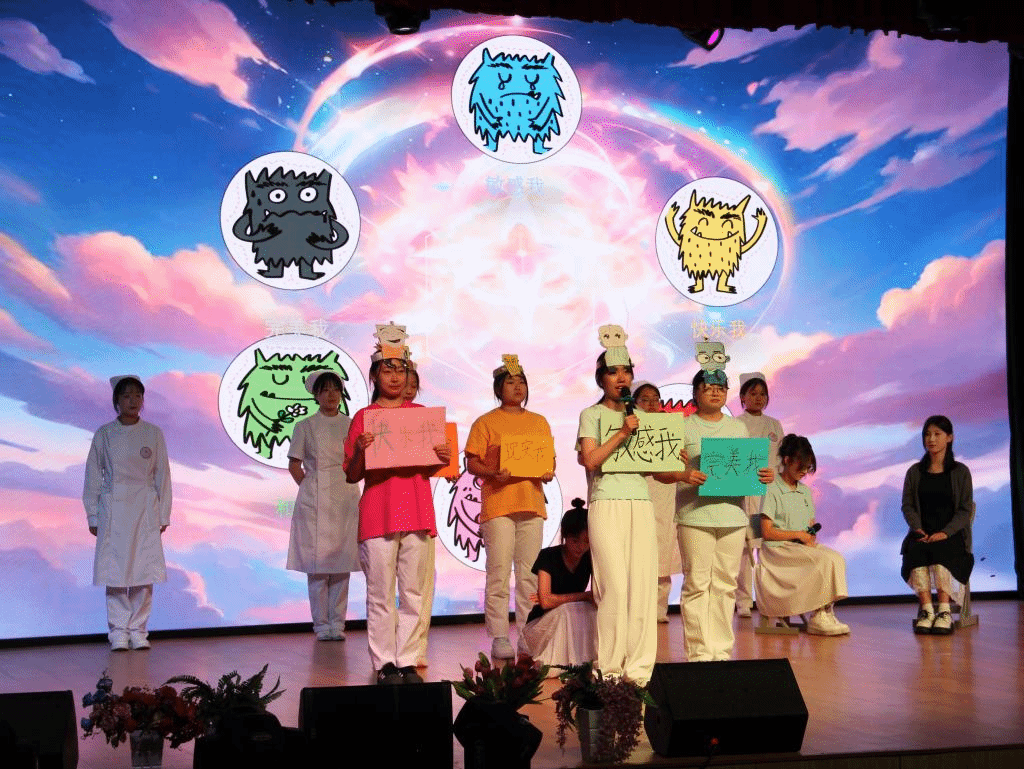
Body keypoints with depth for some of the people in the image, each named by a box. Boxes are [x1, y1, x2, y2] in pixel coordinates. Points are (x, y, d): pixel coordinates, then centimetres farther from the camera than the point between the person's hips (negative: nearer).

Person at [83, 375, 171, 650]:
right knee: (115, 570, -2)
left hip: (145, 509, 1)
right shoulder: (104, 434, 3)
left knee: (145, 570, -2)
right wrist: (93, 516, 3)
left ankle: (138, 630, 8)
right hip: (113, 508, -1)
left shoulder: (153, 434, 5)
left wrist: (163, 514, 6)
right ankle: (118, 631, 6)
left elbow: (162, 475, 8)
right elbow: (93, 476, 6)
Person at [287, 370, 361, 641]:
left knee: (342, 561, 2)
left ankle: (337, 622, 9)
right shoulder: (305, 427, 5)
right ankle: (321, 624, 5)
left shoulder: (352, 425, 10)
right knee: (317, 562, -2)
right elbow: (294, 465, 7)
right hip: (314, 501, -2)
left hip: (345, 499, 2)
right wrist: (309, 486, -1)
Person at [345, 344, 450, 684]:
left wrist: (442, 459, -1)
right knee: (381, 593, -2)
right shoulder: (363, 417, 5)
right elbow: (352, 476, 3)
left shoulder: (420, 413, 14)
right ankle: (385, 664, 4)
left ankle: (408, 661, 9)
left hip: (416, 510, 3)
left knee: (413, 592, 3)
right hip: (378, 512, -3)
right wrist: (360, 451, -15)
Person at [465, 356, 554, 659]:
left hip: (532, 502, 4)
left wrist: (549, 473, -3)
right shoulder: (485, 423, 4)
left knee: (530, 572, 5)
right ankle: (499, 637, -3)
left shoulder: (539, 423, 17)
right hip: (497, 505, -4)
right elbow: (472, 462, 0)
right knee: (499, 572, -6)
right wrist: (494, 473, -18)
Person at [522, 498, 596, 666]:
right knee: (567, 611, -35)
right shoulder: (548, 557, -14)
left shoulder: (590, 558, -3)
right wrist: (584, 596, -20)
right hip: (540, 623, -4)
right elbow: (546, 601, -24)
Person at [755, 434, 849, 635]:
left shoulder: (805, 491, 20)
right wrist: (798, 534, -11)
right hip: (779, 549, -7)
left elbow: (811, 525, 18)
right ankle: (818, 617, -22)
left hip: (804, 547, 7)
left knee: (836, 558, -23)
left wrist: (811, 537, -5)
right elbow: (767, 532, -9)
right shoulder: (772, 490, -4)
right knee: (826, 560, -28)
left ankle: (826, 614, -24)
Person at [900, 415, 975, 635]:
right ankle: (926, 611, -35)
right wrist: (918, 529, -10)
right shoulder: (915, 472, 15)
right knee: (915, 551, -32)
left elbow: (965, 509, 1)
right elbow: (907, 505, 10)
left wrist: (945, 532, -14)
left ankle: (944, 611, -34)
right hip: (922, 532, 2)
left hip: (951, 533, -2)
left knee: (939, 551, -35)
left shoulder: (960, 472, 7)